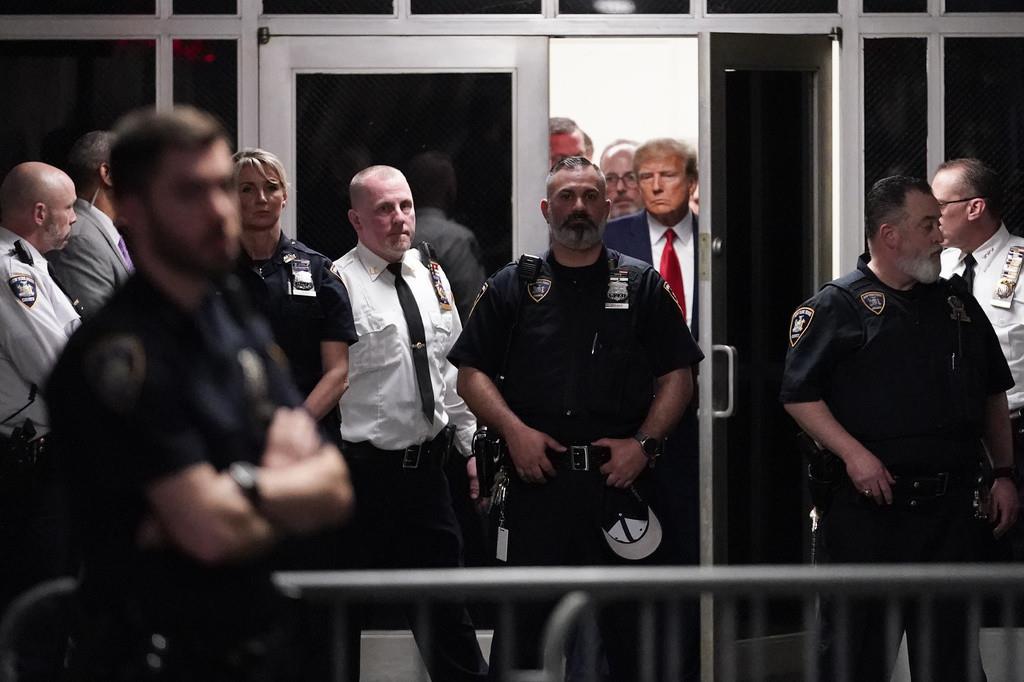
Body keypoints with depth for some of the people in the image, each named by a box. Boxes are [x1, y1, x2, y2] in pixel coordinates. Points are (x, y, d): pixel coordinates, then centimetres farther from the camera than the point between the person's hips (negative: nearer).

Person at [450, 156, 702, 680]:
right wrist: (514, 430, -8)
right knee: (524, 621, 4)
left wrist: (644, 442, -6)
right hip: (535, 476, 0)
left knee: (633, 619, 3)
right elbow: (471, 374, 7)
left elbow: (677, 376, 8)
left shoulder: (642, 286, 10)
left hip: (619, 475, 0)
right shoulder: (511, 287, 11)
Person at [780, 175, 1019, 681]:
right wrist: (852, 452, -18)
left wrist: (1002, 474, 15)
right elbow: (799, 394, -7)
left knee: (950, 638, 6)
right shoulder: (837, 306, -1)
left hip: (949, 506, 5)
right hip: (870, 504, -5)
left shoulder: (956, 302, 16)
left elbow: (993, 396, 22)